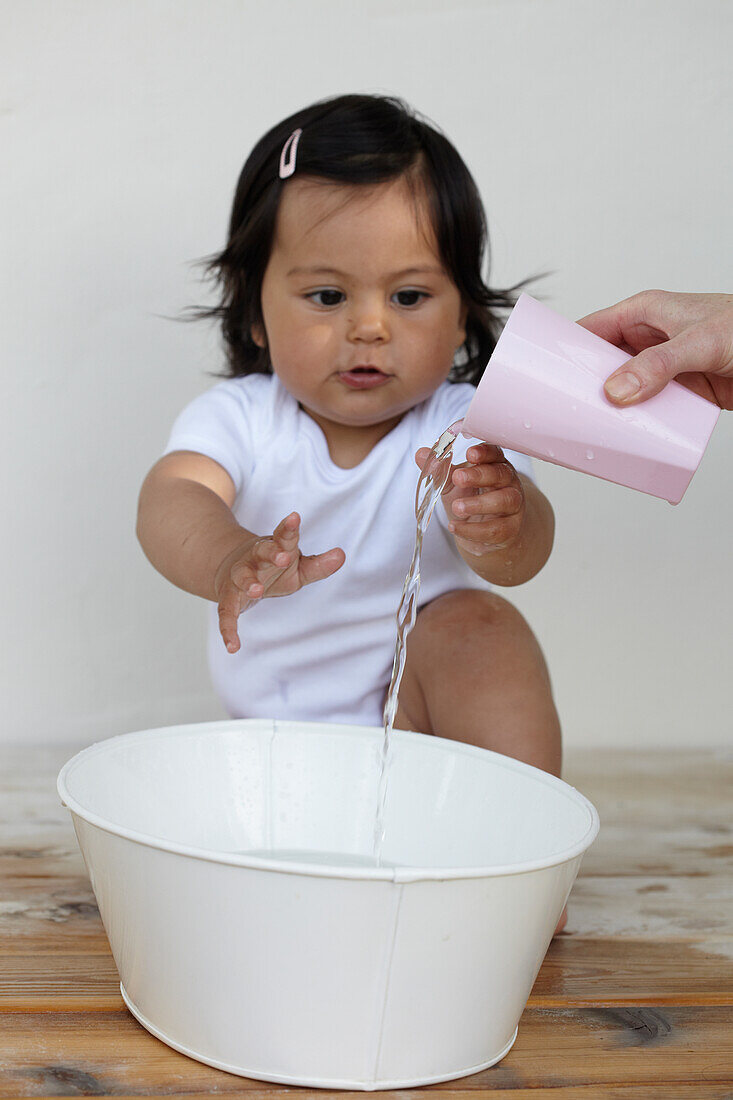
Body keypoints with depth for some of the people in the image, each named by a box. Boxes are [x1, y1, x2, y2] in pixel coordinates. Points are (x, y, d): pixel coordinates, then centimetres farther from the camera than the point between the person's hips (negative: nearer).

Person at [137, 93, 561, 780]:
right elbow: (173, 498, -32)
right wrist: (229, 560, -57)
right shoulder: (241, 419, -13)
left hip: (418, 718, -4)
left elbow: (521, 556, -33)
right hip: (267, 720, 4)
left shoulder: (463, 433, -16)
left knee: (475, 622, -28)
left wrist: (499, 530, -60)